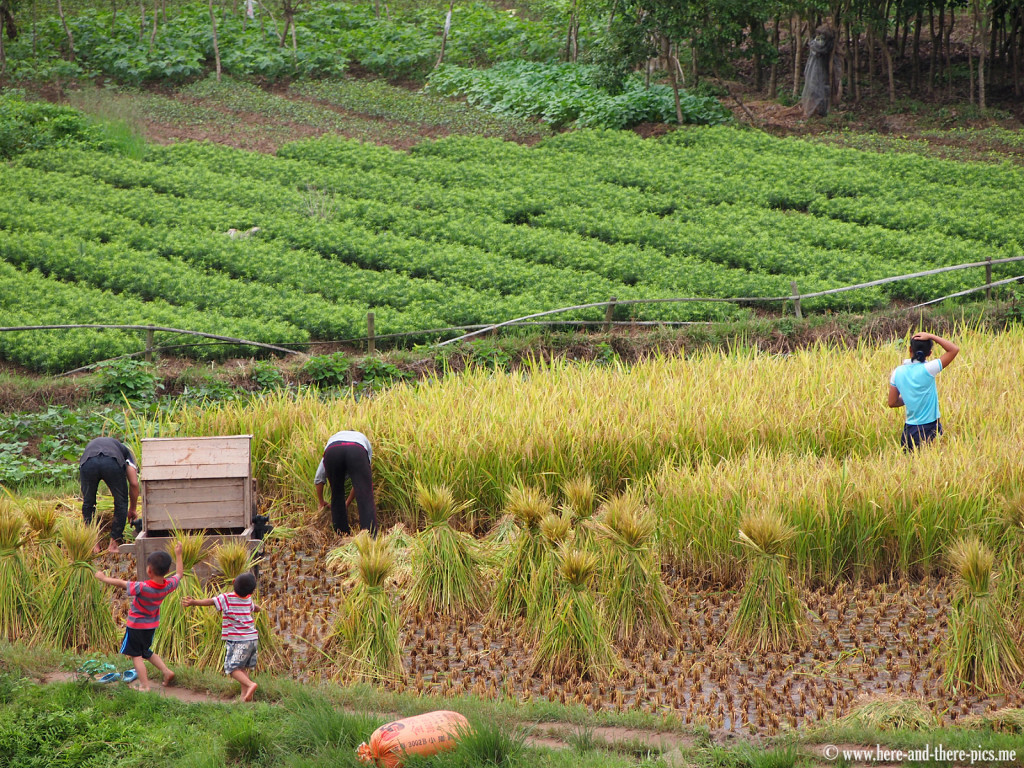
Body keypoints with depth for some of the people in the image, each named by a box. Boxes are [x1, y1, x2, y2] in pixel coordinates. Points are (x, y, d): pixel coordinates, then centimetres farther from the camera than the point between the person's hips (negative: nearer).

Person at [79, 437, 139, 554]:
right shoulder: (125, 451, 39)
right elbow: (134, 483, 30)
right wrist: (132, 510, 43)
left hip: (88, 464, 2)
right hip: (112, 464, -1)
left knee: (88, 503, 23)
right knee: (121, 502, 19)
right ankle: (113, 544, 20)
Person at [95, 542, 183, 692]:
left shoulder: (142, 588, -32)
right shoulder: (168, 586, -16)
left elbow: (121, 583, -22)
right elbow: (179, 573, 5)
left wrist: (103, 578, -8)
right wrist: (178, 554, 15)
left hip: (136, 625, -6)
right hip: (152, 625, 6)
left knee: (136, 655, 5)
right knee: (146, 651, 26)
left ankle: (144, 685, 0)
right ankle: (166, 671, 18)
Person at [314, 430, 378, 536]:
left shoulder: (332, 439, 46)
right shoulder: (365, 440, 44)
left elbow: (318, 479, 48)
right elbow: (360, 480, 43)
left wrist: (321, 503, 61)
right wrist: (347, 503, 53)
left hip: (332, 452, 2)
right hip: (357, 452, -2)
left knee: (337, 496, 20)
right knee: (365, 497, -6)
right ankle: (371, 536, -19)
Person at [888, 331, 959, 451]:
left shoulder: (898, 372, -2)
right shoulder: (928, 369, -14)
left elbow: (892, 403, 4)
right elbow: (954, 350, -11)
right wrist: (931, 337, -8)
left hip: (909, 429, 3)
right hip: (930, 427, -3)